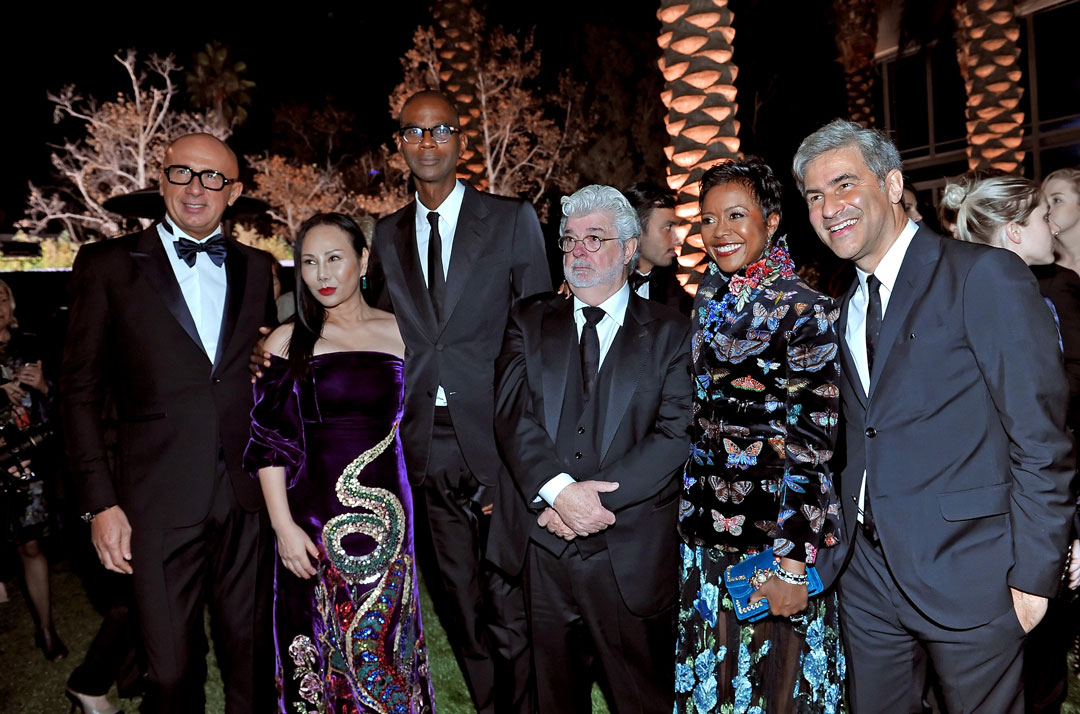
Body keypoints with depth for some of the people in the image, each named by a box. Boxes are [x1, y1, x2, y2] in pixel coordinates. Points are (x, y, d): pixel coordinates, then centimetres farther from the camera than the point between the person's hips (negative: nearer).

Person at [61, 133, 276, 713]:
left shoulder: (257, 268, 11)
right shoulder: (106, 265, 2)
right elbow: (79, 391, 1)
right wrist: (99, 501, -5)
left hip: (248, 496, 3)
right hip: (160, 502, -2)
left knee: (252, 660, 13)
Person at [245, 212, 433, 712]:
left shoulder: (399, 333, 4)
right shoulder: (287, 342, 2)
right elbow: (269, 442, 0)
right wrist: (283, 525, -8)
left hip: (385, 512, 1)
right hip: (313, 515, -1)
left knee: (383, 648, 9)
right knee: (321, 649, 9)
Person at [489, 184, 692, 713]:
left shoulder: (671, 333, 3)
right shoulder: (530, 323, 9)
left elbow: (678, 433, -8)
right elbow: (513, 414, -4)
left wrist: (597, 495, -17)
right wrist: (559, 489, -20)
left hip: (630, 555, -2)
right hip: (541, 549, 2)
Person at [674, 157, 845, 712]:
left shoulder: (804, 310, -12)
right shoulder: (709, 295, 6)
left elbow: (813, 443, -15)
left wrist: (794, 563, -19)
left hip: (778, 534, -6)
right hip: (705, 529, 6)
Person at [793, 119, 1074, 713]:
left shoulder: (985, 275, -11)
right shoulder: (843, 310, 10)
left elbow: (1041, 440, -12)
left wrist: (1034, 575, -12)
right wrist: (839, 543, 7)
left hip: (968, 575, -6)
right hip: (867, 575, 6)